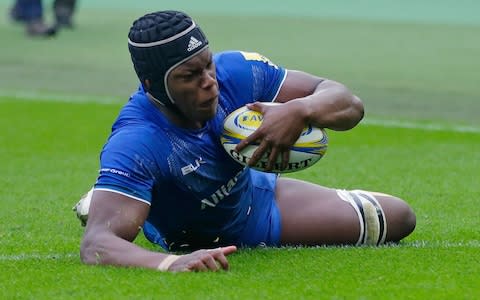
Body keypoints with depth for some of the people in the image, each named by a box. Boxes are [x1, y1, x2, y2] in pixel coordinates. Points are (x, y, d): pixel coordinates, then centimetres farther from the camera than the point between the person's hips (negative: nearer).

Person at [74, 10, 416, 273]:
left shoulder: (235, 71, -32)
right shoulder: (135, 142, -45)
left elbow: (348, 104, -25)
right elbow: (96, 245, -57)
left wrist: (301, 110, -50)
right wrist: (172, 261, -77)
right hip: (190, 240, -4)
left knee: (398, 218, 9)